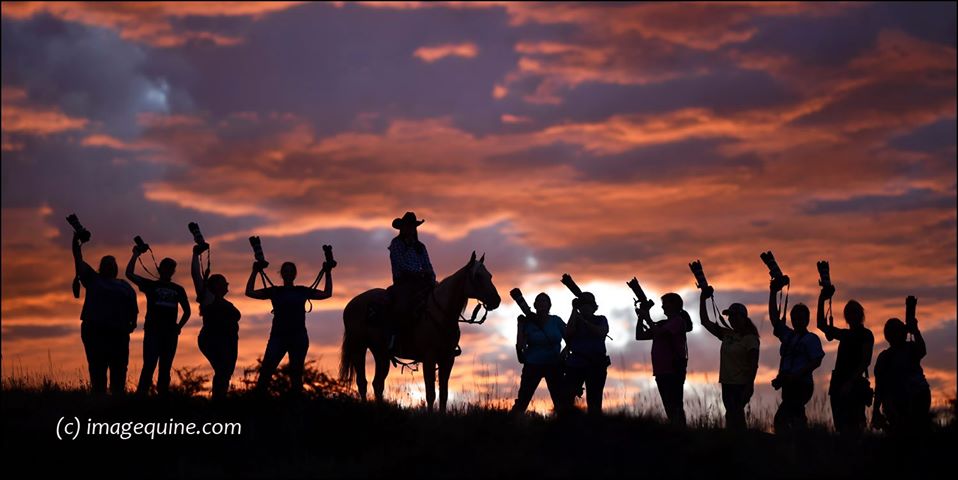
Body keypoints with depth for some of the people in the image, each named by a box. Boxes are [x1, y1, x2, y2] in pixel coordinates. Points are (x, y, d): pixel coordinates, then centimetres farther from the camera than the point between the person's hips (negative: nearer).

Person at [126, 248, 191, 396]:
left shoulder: (178, 289, 16)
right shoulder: (151, 285, 8)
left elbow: (187, 311, 24)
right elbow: (129, 274, -2)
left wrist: (179, 326, 11)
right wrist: (136, 255, -3)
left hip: (170, 333, 3)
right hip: (153, 331, -3)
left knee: (165, 368, 4)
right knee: (149, 365, -14)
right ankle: (140, 395, -18)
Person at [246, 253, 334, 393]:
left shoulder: (302, 291, 14)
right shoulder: (274, 291, 11)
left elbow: (327, 293, 19)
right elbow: (250, 292, 8)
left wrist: (328, 274, 15)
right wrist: (255, 272, 5)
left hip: (299, 337, 1)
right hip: (278, 336, -1)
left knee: (296, 374, 3)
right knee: (266, 370, -18)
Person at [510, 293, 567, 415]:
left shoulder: (556, 321, 0)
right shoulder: (529, 322, -4)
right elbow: (520, 346, -11)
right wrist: (521, 324, -13)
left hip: (554, 365, 2)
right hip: (533, 365, -1)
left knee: (561, 401, 0)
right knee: (522, 401, -6)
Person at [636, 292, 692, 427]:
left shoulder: (678, 321, -4)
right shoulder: (663, 324, 21)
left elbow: (659, 333, -20)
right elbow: (640, 336, 19)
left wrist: (647, 318, -7)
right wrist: (641, 316, 8)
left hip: (673, 372, -9)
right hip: (662, 371, 9)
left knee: (675, 406, -15)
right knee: (669, 407, 8)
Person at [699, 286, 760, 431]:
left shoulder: (750, 339, -8)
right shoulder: (727, 335, 13)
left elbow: (753, 365, -13)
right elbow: (705, 322, 17)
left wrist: (749, 387, -21)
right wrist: (703, 299, 12)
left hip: (741, 386, -8)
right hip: (727, 385, 8)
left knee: (734, 418, -16)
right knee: (733, 417, 6)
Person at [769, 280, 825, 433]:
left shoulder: (811, 339, -3)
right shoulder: (788, 336, 17)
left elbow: (816, 361, -13)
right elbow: (774, 318, 15)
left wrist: (796, 375, -22)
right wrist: (773, 293, 10)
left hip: (801, 385, -8)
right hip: (789, 386, 8)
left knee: (780, 419, -18)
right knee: (796, 421, 8)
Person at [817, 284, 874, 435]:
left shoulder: (866, 335, 1)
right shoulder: (845, 334, 21)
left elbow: (866, 361, -9)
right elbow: (822, 325, 21)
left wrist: (850, 382, -20)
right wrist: (821, 301, 11)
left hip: (855, 386, -7)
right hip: (839, 385, 7)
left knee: (851, 427, -17)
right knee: (842, 427, 2)